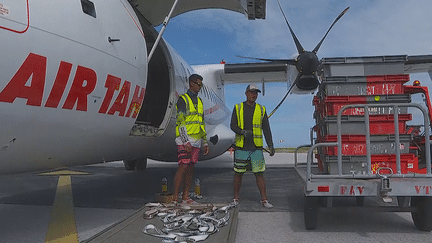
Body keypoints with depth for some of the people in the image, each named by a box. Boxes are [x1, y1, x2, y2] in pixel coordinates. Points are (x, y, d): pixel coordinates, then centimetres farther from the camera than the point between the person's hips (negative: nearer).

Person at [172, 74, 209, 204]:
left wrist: (205, 142, 15)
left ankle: (185, 197, 14)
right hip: (184, 140, -7)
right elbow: (181, 122, -14)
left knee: (191, 168, 7)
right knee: (183, 167, -11)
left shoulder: (199, 101, 18)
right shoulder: (183, 99, -5)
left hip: (196, 141, 7)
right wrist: (186, 142, -21)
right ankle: (175, 197, -4)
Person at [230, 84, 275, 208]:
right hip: (241, 147, 0)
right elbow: (233, 125, -1)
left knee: (259, 174, 0)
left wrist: (270, 145, 1)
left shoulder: (261, 109, 9)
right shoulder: (238, 108, 5)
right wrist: (243, 132, -20)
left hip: (256, 148, 1)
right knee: (238, 173, 6)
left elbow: (266, 129, 8)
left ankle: (264, 200, 9)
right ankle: (236, 198, 20)